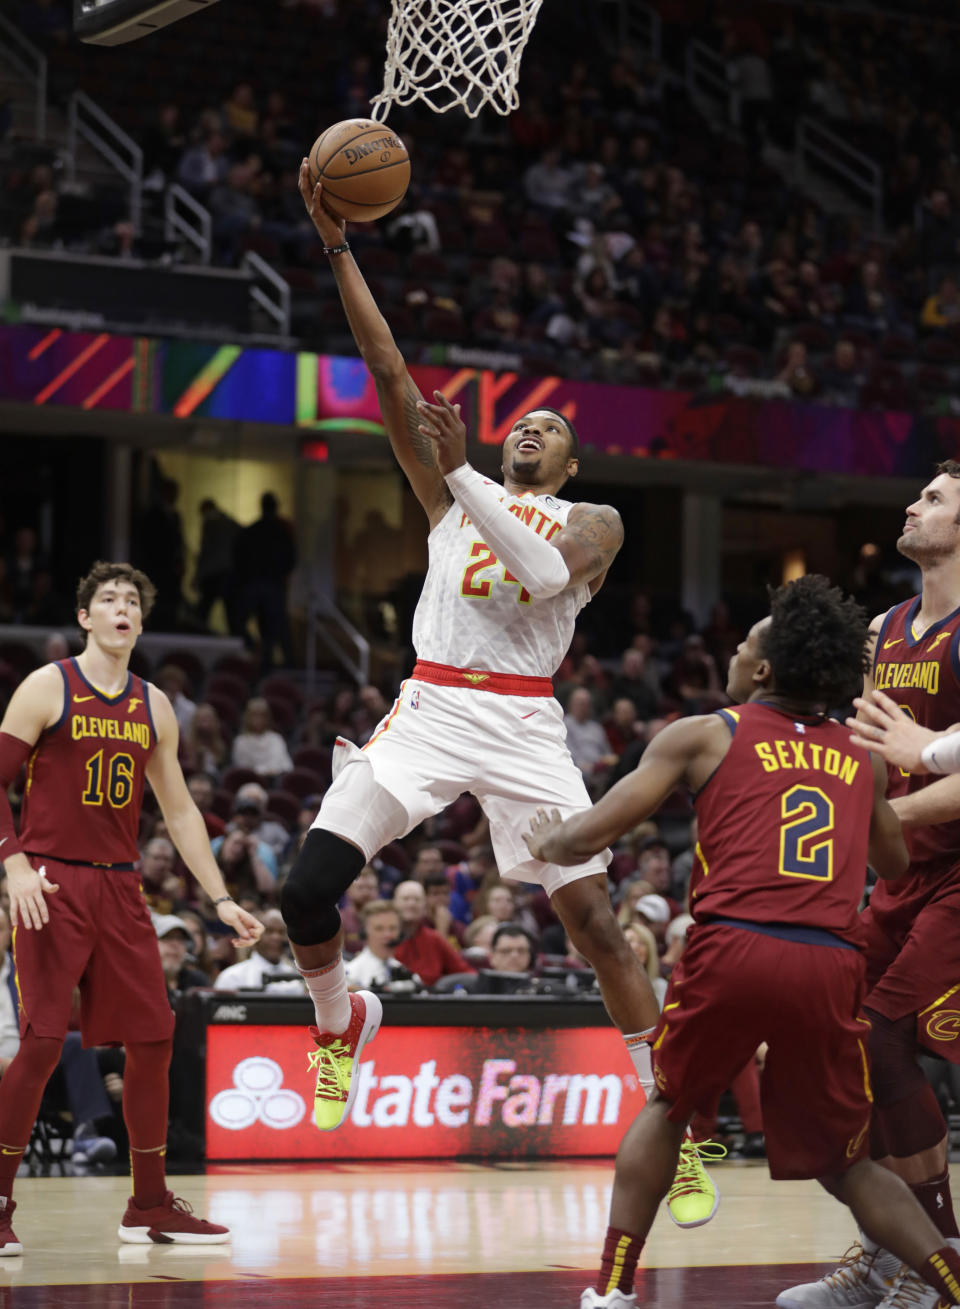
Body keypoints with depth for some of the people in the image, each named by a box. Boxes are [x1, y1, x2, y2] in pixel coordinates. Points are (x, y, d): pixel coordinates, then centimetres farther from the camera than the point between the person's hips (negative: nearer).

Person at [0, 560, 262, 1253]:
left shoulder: (154, 707, 13)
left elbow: (180, 810, 17)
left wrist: (222, 899, 11)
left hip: (120, 887, 6)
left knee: (152, 1040, 4)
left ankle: (150, 1205, 15)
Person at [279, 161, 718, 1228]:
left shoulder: (592, 522, 11)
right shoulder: (450, 495, 18)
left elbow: (545, 571, -14)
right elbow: (388, 369, 9)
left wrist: (458, 468, -17)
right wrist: (338, 246, 1)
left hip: (524, 725, -2)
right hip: (429, 708, 2)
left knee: (594, 920, -8)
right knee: (306, 888, -13)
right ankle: (340, 1022, 17)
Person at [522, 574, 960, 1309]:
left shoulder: (704, 736, 12)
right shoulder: (862, 758, 21)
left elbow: (589, 838, 10)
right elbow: (894, 864, 39)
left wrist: (544, 840, 32)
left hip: (734, 949, -2)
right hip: (832, 966, 2)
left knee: (668, 1109, 26)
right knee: (845, 1166, 16)